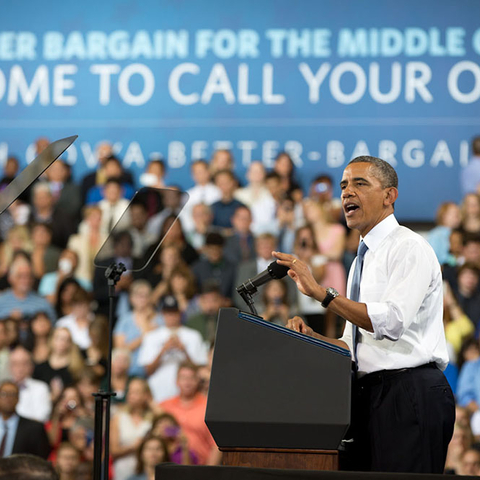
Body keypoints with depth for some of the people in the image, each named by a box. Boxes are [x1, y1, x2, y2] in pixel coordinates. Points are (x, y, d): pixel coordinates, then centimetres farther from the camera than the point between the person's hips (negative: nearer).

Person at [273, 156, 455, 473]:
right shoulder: (363, 259, 22)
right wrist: (310, 338, 4)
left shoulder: (410, 248, -5)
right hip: (370, 395, 9)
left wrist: (320, 292, -21)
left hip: (410, 394, -9)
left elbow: (391, 322, -21)